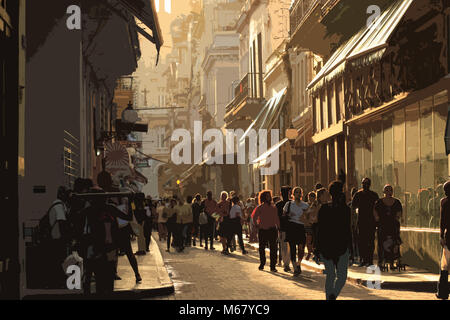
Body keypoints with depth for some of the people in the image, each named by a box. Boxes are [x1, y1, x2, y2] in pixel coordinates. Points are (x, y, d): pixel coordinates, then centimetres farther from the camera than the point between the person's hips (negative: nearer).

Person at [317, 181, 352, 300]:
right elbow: (348, 229, -8)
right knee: (341, 276, 3)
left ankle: (329, 297, 16)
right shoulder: (345, 208, -8)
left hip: (326, 246, 3)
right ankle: (333, 294, -21)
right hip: (341, 246, -3)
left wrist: (320, 247, 9)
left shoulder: (323, 208, 1)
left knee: (330, 275, 15)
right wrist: (349, 246, 0)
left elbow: (319, 229, 3)